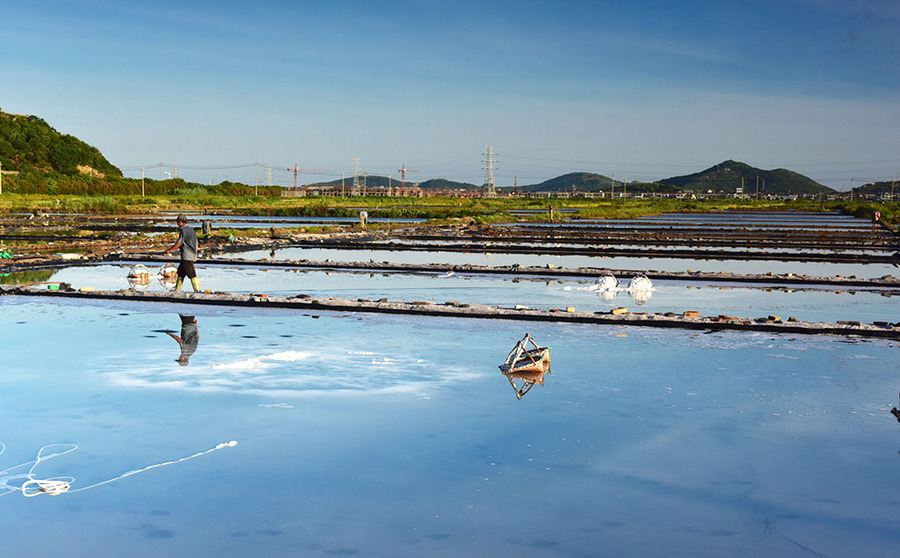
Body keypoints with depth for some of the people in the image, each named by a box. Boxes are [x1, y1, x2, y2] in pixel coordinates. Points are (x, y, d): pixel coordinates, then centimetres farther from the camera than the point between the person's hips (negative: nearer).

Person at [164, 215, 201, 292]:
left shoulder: (183, 230, -10)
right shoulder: (191, 230, 19)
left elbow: (179, 243, -16)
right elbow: (196, 246, 20)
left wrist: (169, 250, -7)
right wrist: (195, 255, 26)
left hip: (187, 256, -10)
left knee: (191, 274, -9)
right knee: (180, 272, 16)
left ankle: (198, 290, -10)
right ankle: (177, 289, 22)